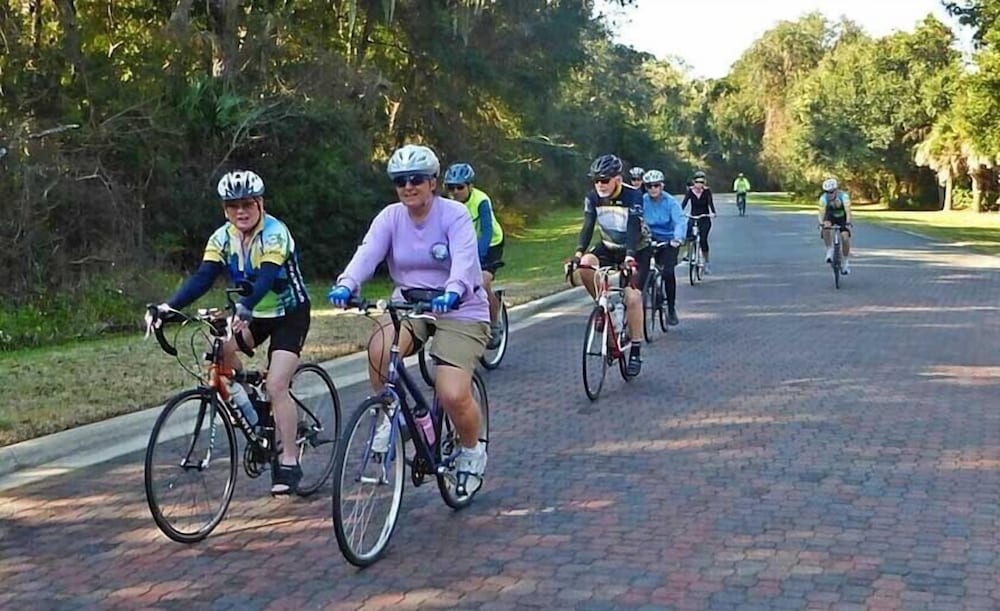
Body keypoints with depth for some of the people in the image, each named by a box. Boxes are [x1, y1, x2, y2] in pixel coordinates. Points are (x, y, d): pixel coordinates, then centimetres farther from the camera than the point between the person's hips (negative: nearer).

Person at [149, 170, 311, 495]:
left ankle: (289, 463, -8)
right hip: (252, 314, 6)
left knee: (276, 386, -17)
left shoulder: (275, 233, -24)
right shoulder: (222, 237, -7)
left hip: (289, 313, -6)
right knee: (222, 347, -22)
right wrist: (169, 305, -33)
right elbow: (203, 278, -17)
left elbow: (266, 278, -38)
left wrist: (242, 309, -55)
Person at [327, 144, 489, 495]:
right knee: (379, 348, -30)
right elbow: (367, 254, -18)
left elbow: (464, 260, -29)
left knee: (453, 396, -18)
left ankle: (472, 450, 16)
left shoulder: (454, 215, -13)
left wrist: (452, 292, -50)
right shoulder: (390, 217, -2)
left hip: (459, 310, -3)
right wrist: (346, 285, -38)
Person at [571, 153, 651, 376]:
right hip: (609, 247, 4)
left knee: (632, 297, -17)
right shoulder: (592, 198, -12)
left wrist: (630, 258, -48)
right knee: (586, 265, -28)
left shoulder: (633, 196, -25)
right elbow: (588, 227, -16)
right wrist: (579, 252, -33)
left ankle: (635, 352, -7)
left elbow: (634, 229, -34)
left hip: (637, 249, -4)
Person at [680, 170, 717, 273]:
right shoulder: (690, 191, -5)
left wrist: (713, 213, -37)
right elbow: (684, 202, -16)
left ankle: (706, 262, 1)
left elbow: (710, 202, -18)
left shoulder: (707, 191, -8)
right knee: (688, 235, -20)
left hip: (704, 219, -2)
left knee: (703, 239, -14)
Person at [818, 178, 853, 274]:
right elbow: (821, 213, -35)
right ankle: (830, 251, -13)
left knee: (845, 237, -16)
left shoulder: (844, 196, -32)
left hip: (843, 217, -1)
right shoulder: (823, 198, -28)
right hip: (831, 216, 1)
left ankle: (846, 261, 2)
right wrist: (821, 224, -53)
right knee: (825, 229, -31)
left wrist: (848, 223, -56)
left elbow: (848, 211, -40)